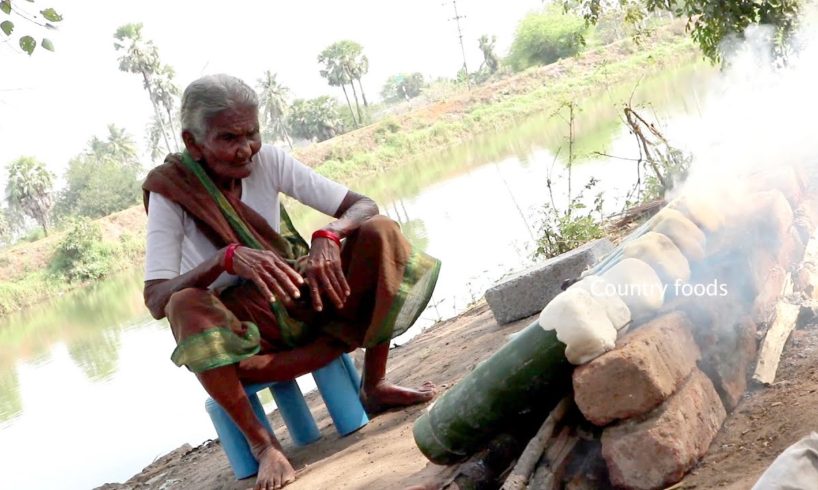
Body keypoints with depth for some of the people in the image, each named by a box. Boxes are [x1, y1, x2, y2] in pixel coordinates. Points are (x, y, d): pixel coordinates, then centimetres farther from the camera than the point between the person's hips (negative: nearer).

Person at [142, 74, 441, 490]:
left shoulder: (269, 161, -7)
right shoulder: (169, 191, -15)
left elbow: (363, 206, -10)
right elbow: (156, 300, -25)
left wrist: (328, 237, -33)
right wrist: (228, 257, -42)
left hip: (303, 299, 4)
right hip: (239, 327, -3)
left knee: (379, 232, -18)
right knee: (186, 306, -37)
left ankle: (374, 386, -14)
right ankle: (262, 443, -22)